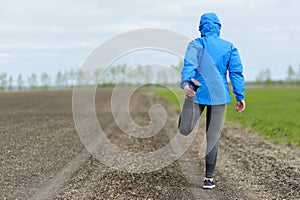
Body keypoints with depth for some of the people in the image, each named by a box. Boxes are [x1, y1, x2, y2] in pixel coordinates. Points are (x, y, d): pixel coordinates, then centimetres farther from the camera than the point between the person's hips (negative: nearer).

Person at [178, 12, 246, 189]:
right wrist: (240, 96, 1)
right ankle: (209, 177, 7)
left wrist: (186, 82, -30)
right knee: (213, 136, 5)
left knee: (184, 130, 10)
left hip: (197, 93, -3)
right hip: (219, 96, 3)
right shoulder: (229, 47, 8)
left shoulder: (196, 45, 1)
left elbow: (189, 65, -17)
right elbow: (236, 72, 2)